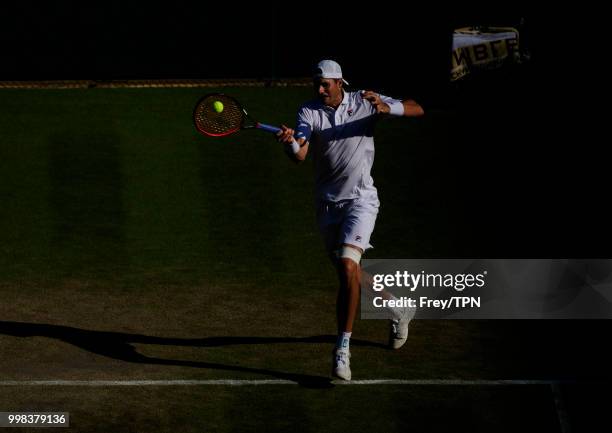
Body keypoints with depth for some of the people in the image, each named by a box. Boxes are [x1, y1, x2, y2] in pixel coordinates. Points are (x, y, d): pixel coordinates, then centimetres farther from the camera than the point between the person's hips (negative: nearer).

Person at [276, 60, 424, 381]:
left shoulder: (365, 102, -7)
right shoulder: (309, 112, -4)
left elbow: (417, 110, -5)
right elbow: (300, 155, -19)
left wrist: (387, 108, -25)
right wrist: (290, 142, -43)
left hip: (360, 200, -4)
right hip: (327, 205, 4)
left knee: (347, 266, -22)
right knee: (350, 274, 14)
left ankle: (342, 350, -21)